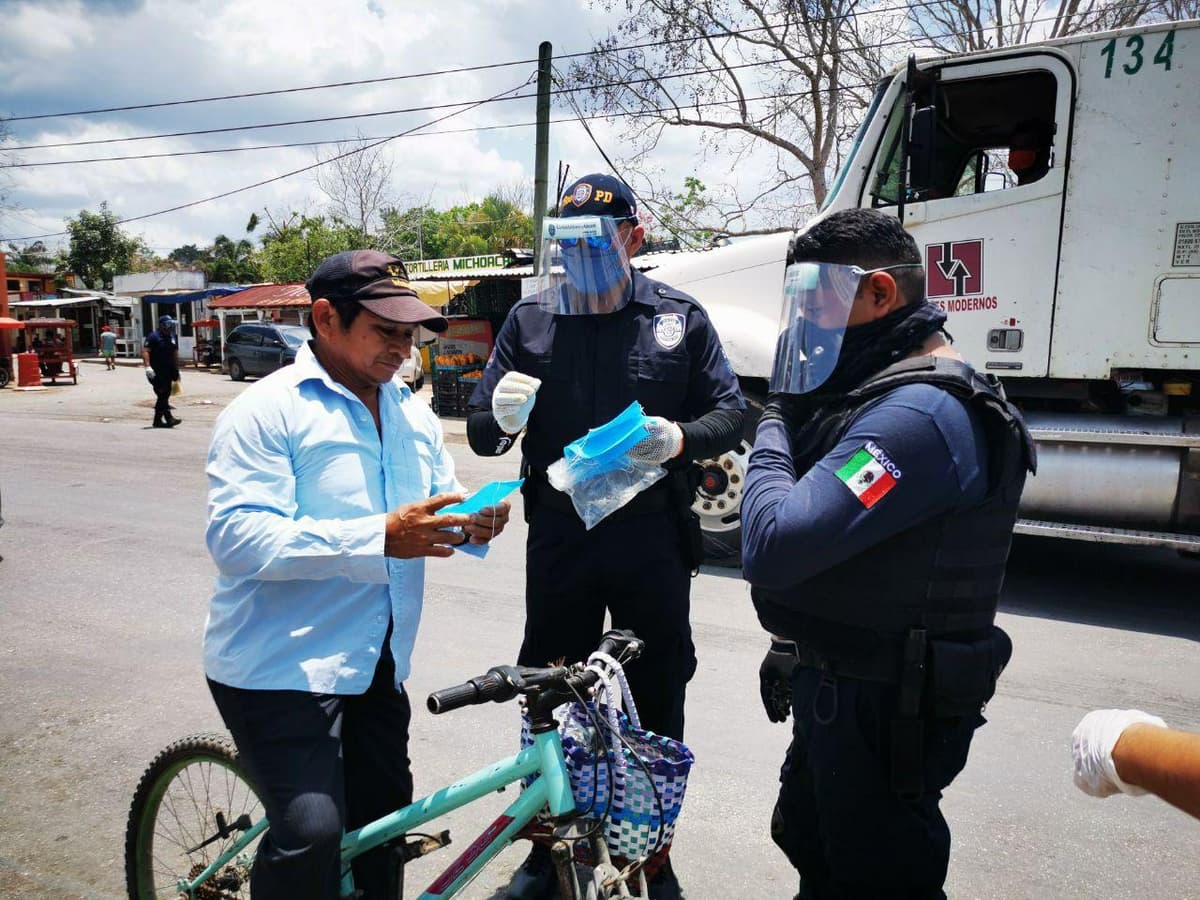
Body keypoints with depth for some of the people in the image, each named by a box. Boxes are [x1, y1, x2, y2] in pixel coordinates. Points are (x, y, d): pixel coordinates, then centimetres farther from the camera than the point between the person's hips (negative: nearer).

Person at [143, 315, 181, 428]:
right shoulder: (153, 336, -7)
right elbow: (145, 351, -14)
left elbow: (175, 354, 20)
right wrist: (148, 367, -24)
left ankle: (157, 420, 17)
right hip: (156, 372, -8)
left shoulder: (172, 337, 15)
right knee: (162, 395, -11)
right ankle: (169, 418, -13)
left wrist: (176, 371, 19)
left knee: (164, 396, 9)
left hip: (168, 371, 8)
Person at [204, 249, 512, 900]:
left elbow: (437, 507, 16)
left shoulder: (412, 412, 11)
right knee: (312, 833, -15)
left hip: (377, 666, 7)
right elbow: (236, 538, -23)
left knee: (381, 826, 16)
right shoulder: (268, 409, -12)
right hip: (280, 668, -6)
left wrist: (472, 525, -9)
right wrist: (380, 539, -31)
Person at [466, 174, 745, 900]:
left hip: (653, 539, 0)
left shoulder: (680, 318, 1)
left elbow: (732, 412, 2)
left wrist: (682, 437, -19)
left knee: (657, 701, 12)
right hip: (559, 538, 1)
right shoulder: (531, 320, 3)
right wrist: (501, 417, -21)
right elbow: (480, 434, 3)